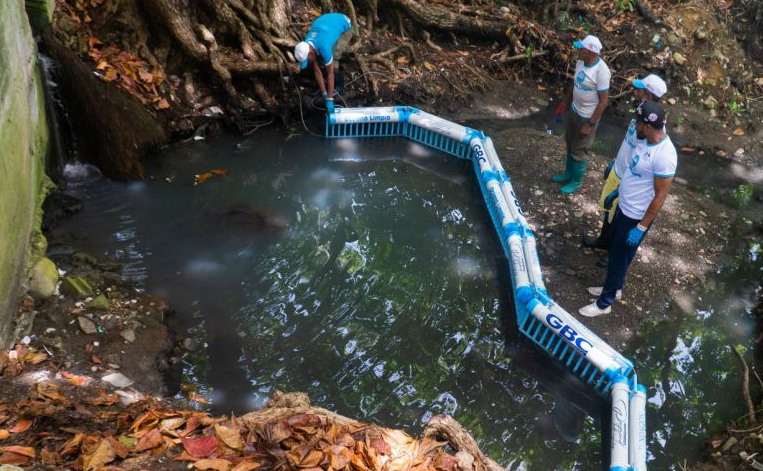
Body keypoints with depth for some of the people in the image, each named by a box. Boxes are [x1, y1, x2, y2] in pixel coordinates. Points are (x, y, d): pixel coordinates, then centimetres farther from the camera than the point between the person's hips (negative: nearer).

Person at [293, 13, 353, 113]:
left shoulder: (324, 48, -43)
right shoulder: (305, 48, -22)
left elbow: (330, 74, -35)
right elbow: (317, 71, -16)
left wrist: (329, 100, -32)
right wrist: (324, 95, -17)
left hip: (344, 25, -6)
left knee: (333, 57, -21)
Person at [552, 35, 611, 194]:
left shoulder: (601, 71, -28)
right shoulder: (580, 63, -4)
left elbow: (603, 102, -23)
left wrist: (590, 124, -22)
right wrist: (564, 103, 19)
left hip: (588, 117, -8)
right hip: (575, 111, 8)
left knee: (579, 151, 6)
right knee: (570, 144, 22)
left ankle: (576, 182, 26)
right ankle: (568, 173, 42)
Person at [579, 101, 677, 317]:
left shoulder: (664, 156, -31)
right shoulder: (646, 139, -4)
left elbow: (660, 196, -25)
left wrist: (641, 228, -20)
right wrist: (616, 192, 23)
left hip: (636, 216, -8)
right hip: (623, 206, 8)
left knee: (619, 258, 8)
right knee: (614, 250, 25)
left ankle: (604, 303, 26)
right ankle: (613, 287, 47)